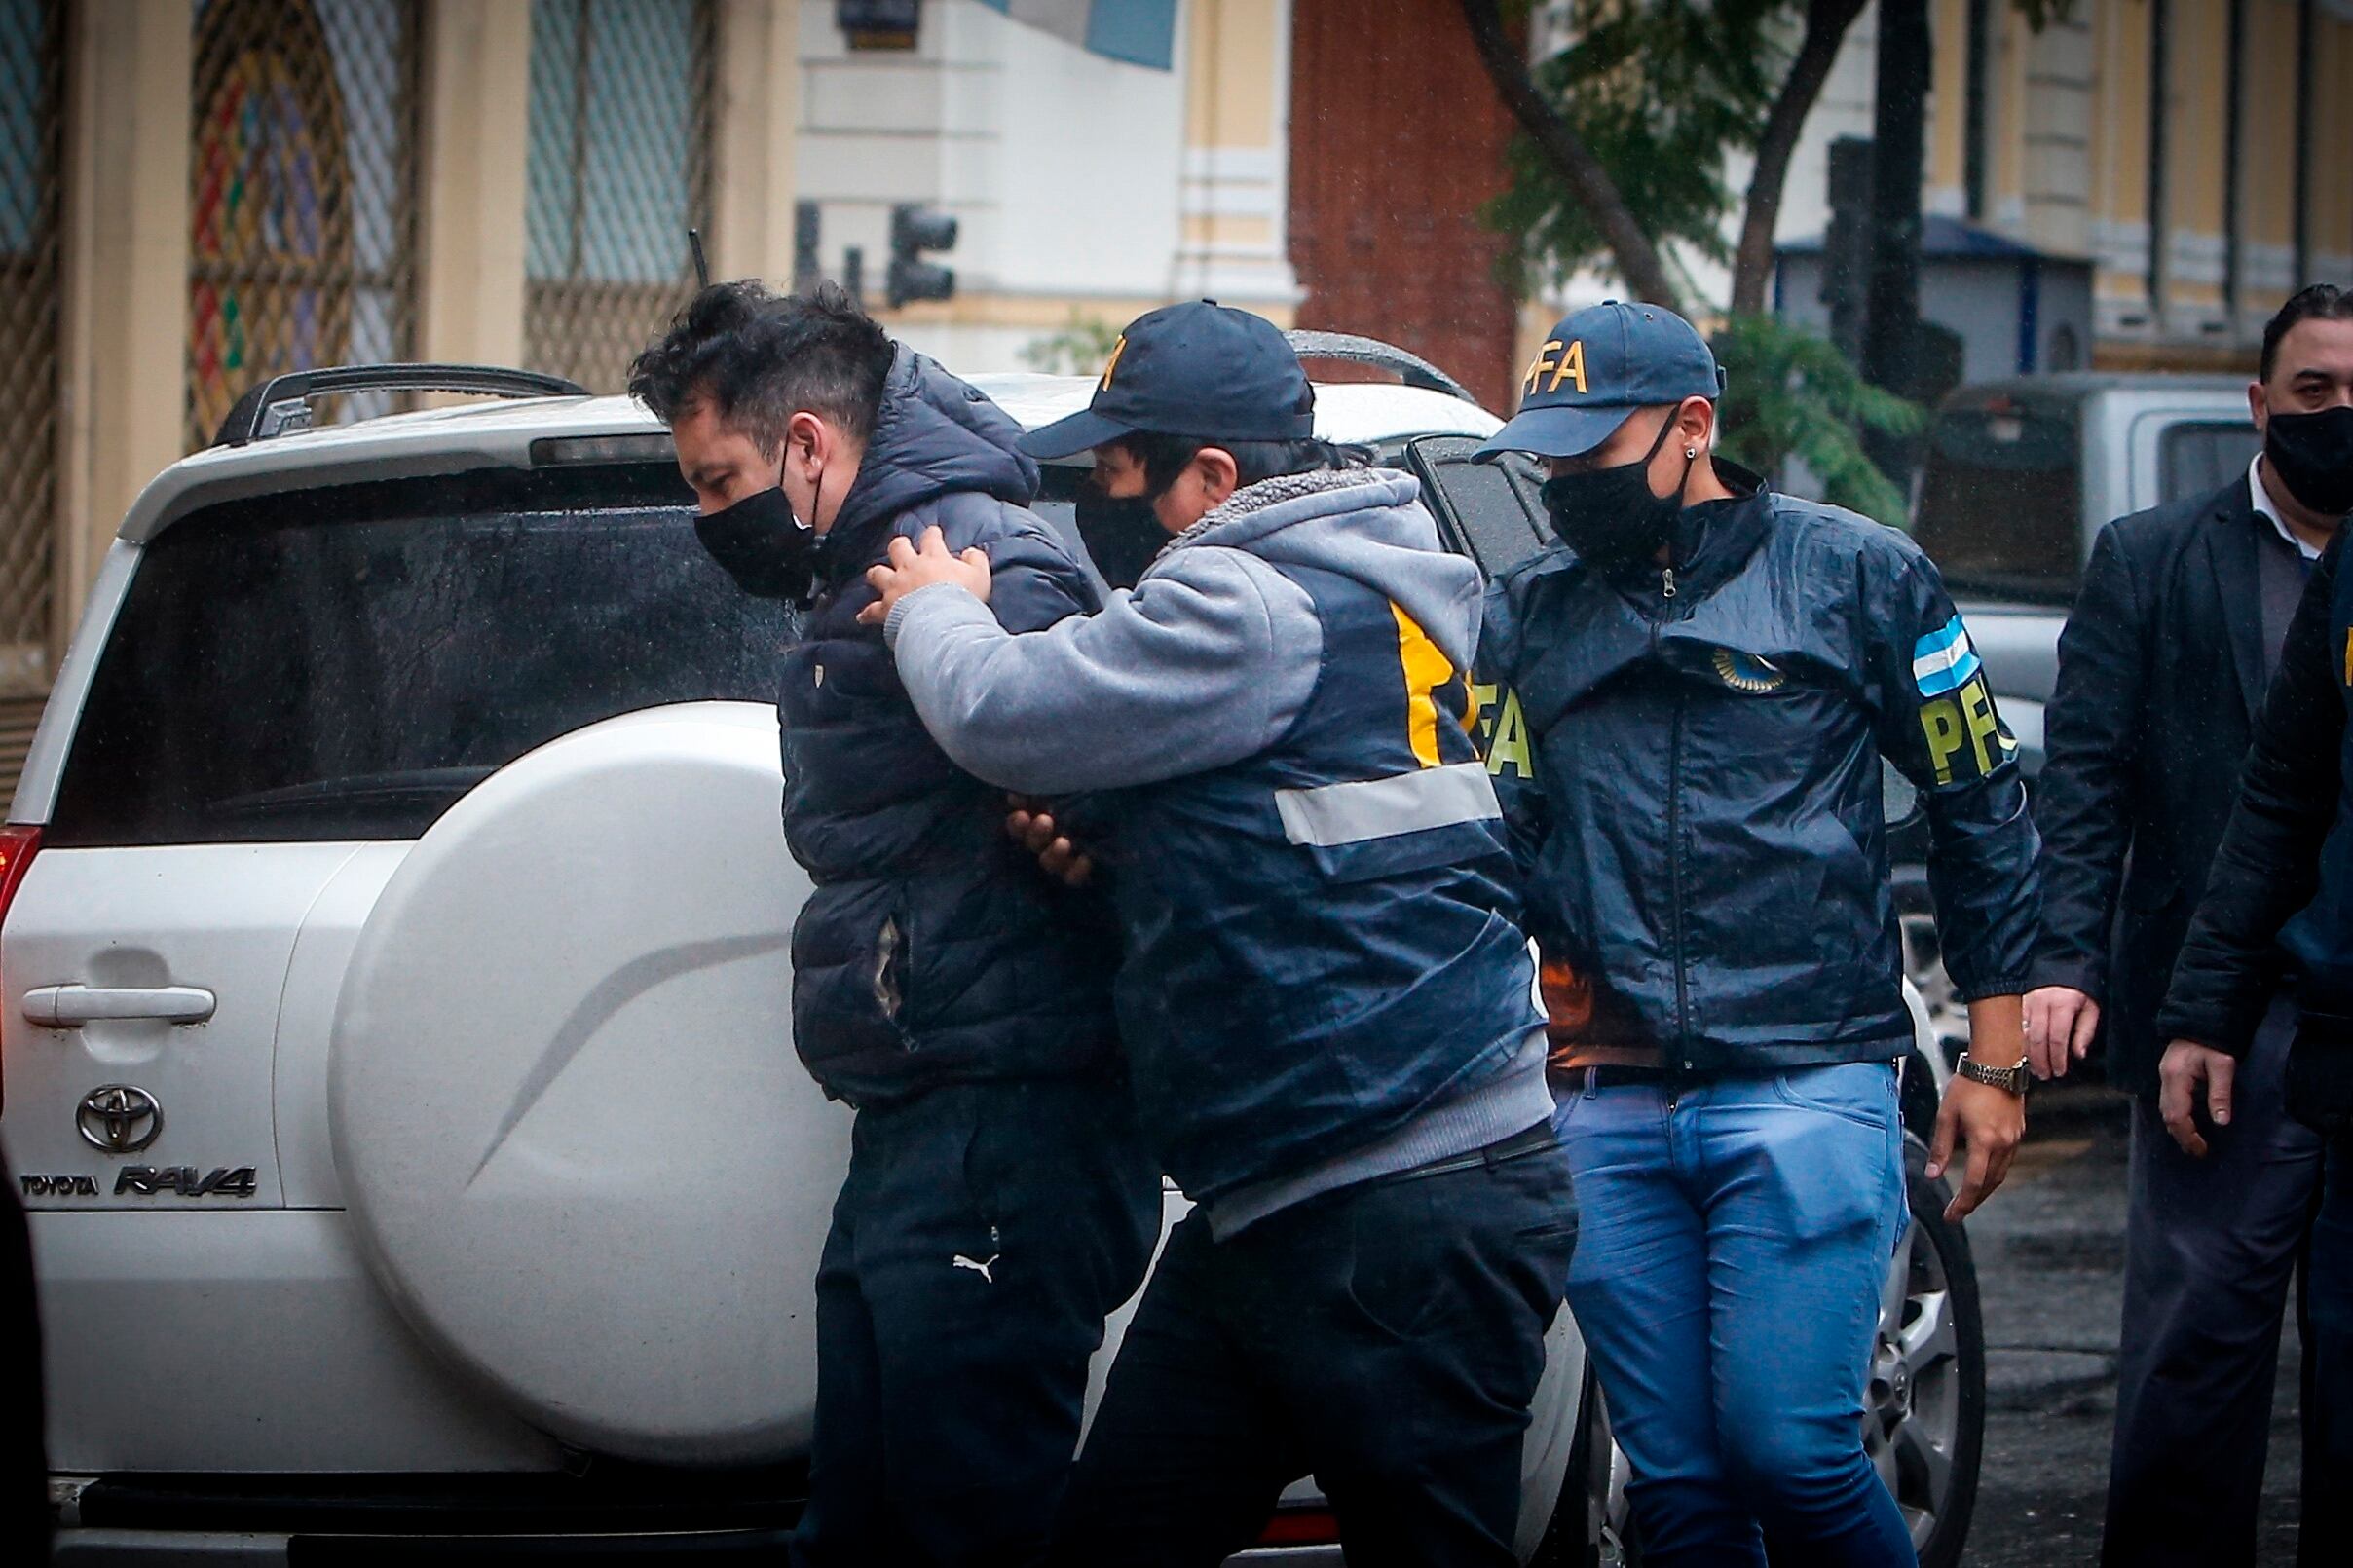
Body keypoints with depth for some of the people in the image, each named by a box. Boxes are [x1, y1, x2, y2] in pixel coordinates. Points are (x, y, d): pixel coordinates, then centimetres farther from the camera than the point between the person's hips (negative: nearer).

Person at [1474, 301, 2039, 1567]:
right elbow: (1502, 834, 12)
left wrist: (1994, 1060, 6)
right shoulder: (1528, 611, 12)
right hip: (1613, 1114, 4)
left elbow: (1980, 808, 8)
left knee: (1789, 1451, -13)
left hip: (1807, 1091, -3)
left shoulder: (1851, 572, 4)